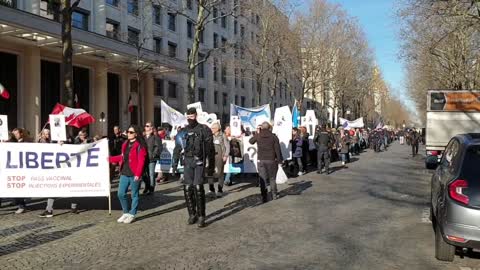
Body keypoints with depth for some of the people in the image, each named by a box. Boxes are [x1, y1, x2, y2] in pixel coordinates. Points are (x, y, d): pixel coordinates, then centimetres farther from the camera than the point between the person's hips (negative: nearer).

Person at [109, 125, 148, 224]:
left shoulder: (140, 145, -9)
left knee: (134, 195, 5)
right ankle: (126, 212, 24)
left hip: (134, 175, -7)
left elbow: (141, 161, -15)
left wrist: (138, 174, -21)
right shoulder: (125, 144, 14)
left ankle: (132, 214, 17)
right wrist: (110, 159, 24)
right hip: (124, 173, 7)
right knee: (121, 194, 8)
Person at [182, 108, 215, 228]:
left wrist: (210, 165, -5)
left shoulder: (204, 129, -1)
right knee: (187, 188, 1)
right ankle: (192, 214, 15)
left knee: (198, 187, -13)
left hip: (199, 161, -4)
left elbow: (210, 148, -2)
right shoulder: (184, 131, 13)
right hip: (187, 161, 4)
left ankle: (201, 216, -3)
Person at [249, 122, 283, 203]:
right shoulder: (273, 137, -5)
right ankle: (274, 195, 21)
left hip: (261, 160, 0)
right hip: (271, 160, 0)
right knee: (272, 178, 13)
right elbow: (277, 149, -5)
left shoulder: (258, 136, -2)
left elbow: (251, 141, 16)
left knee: (263, 179, 4)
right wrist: (279, 160, 2)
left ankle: (264, 197, 2)